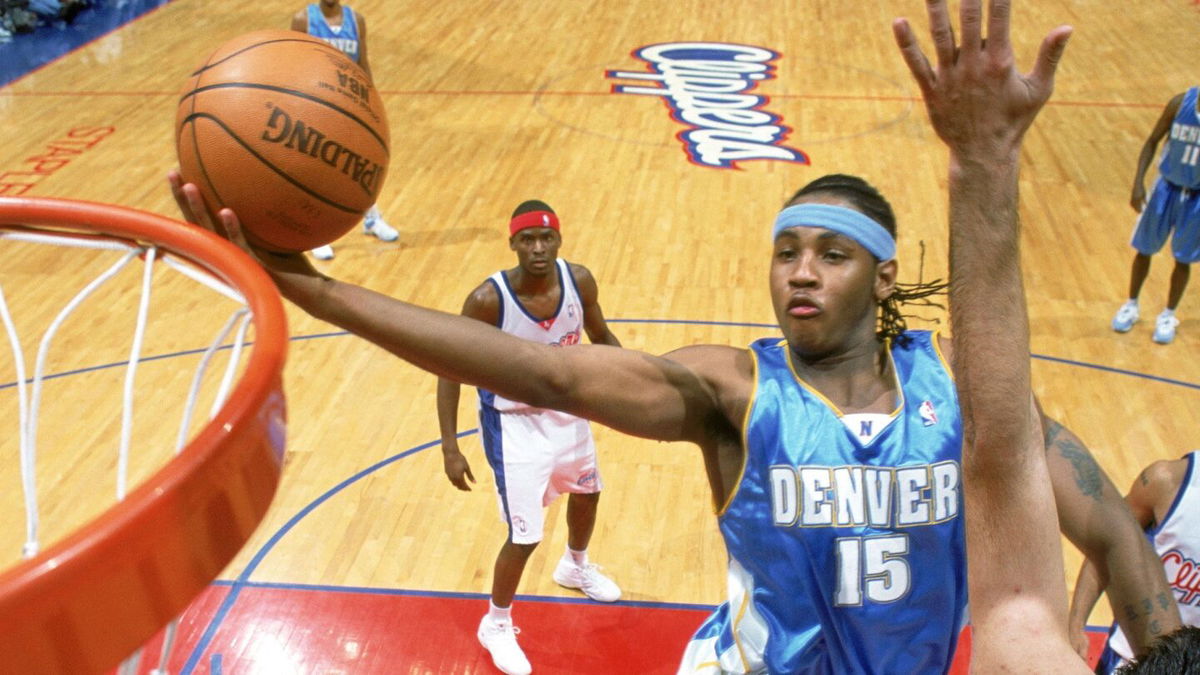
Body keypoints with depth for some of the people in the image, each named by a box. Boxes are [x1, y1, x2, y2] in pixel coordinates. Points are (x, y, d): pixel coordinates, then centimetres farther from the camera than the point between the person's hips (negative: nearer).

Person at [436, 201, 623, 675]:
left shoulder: (579, 280, -16)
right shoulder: (488, 299, -29)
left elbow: (601, 337, 4)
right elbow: (450, 369, -18)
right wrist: (450, 447, -21)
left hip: (567, 409, 6)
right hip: (514, 421, -6)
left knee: (586, 492, 28)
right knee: (525, 537, -4)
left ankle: (575, 567, 61)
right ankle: (496, 625, 25)